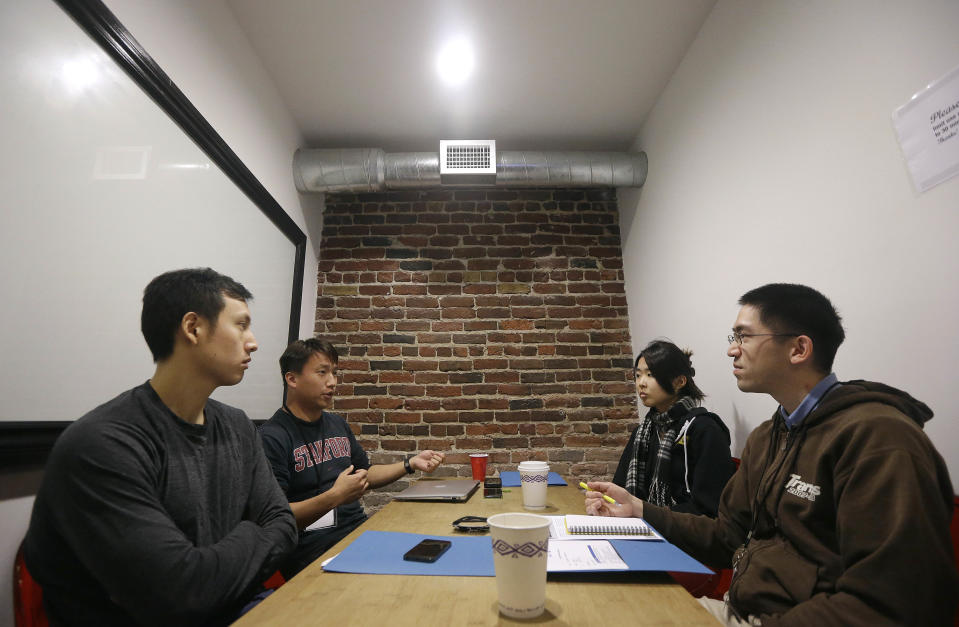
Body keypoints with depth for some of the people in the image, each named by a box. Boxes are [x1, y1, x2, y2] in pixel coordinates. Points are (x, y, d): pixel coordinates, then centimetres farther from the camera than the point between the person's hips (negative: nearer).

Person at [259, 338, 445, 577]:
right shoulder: (271, 437, -10)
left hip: (359, 529, 8)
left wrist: (411, 463, 13)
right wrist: (334, 497, -26)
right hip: (311, 547, -7)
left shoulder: (338, 424, 15)